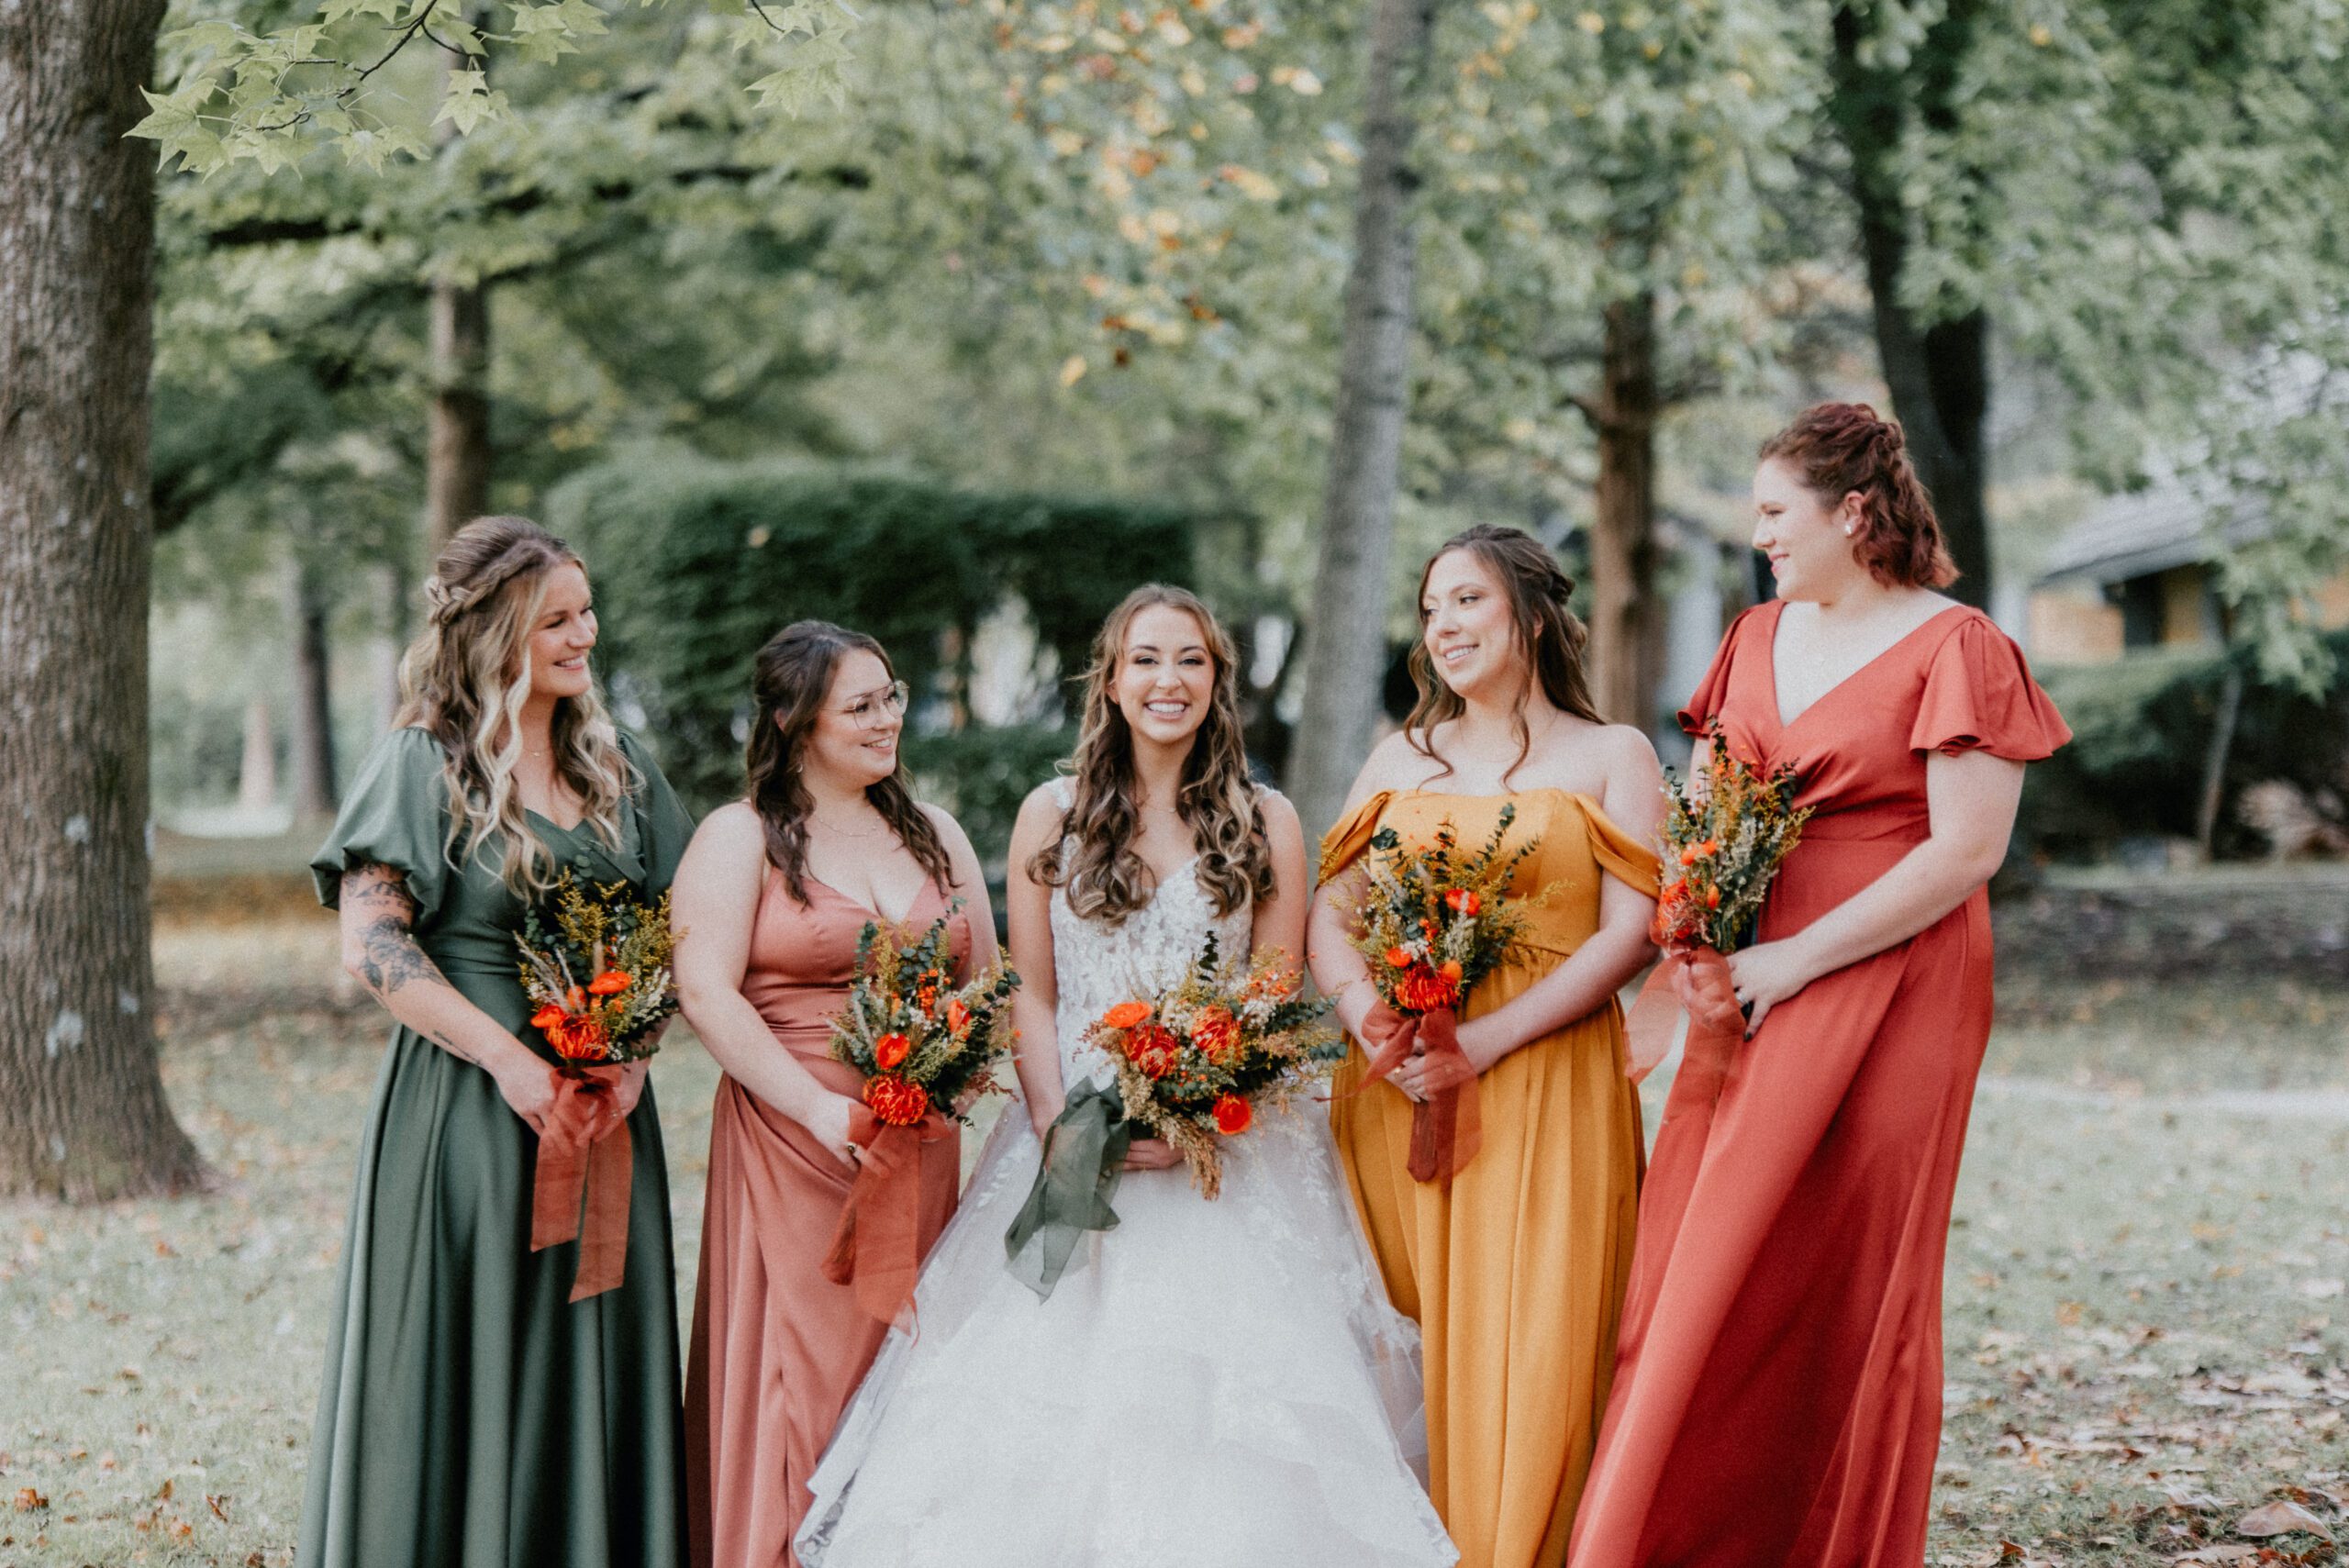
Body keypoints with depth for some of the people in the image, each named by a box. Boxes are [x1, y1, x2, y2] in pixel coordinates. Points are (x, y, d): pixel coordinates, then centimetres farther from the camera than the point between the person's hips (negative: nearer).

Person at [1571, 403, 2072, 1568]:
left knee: (1848, 1290, -2)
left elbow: (1967, 852, -14)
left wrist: (1794, 962, -16)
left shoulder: (1953, 649, -7)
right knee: (1699, 1270, 1)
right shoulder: (1758, 639, 14)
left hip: (1887, 994, -6)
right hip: (1753, 988, 6)